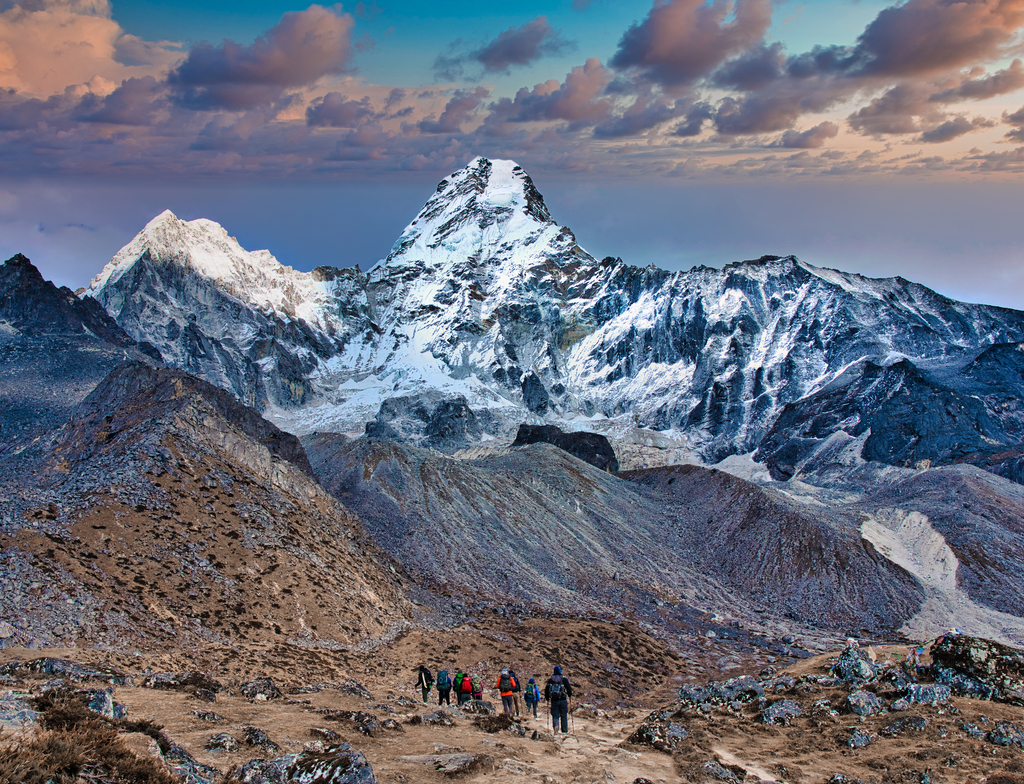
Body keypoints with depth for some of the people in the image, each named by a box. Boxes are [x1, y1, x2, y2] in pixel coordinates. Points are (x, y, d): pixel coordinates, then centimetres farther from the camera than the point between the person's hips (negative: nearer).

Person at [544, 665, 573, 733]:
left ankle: (555, 728, -20)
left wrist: (547, 698, 21)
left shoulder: (550, 680, 7)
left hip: (554, 700, 2)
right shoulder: (564, 679, -1)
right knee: (564, 716, 8)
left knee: (555, 716, 3)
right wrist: (570, 695, 13)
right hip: (563, 700, -1)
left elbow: (546, 689, 9)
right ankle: (565, 730, 10)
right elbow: (568, 688, -4)